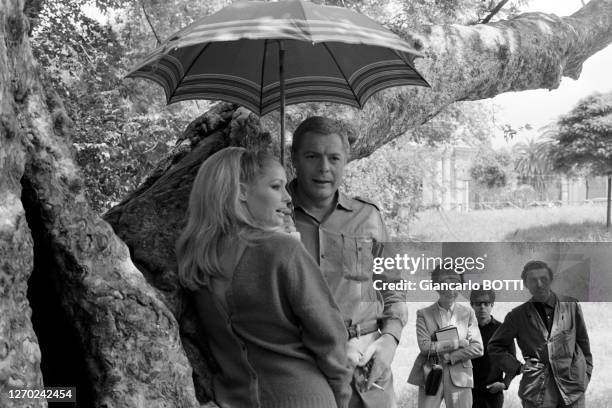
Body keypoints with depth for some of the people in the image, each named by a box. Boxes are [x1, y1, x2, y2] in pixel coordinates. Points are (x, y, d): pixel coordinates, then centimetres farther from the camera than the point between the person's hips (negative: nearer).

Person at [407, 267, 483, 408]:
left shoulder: (467, 313, 8)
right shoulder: (424, 314, 4)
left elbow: (477, 348, 1)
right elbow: (424, 346, -8)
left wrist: (450, 357, -8)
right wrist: (456, 343, -12)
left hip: (459, 377, 1)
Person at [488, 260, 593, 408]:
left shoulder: (571, 306, 7)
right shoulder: (518, 316, 6)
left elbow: (583, 342, 15)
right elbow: (495, 346, 15)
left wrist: (586, 373, 9)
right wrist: (517, 367, 5)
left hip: (572, 385, 1)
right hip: (537, 389, 0)